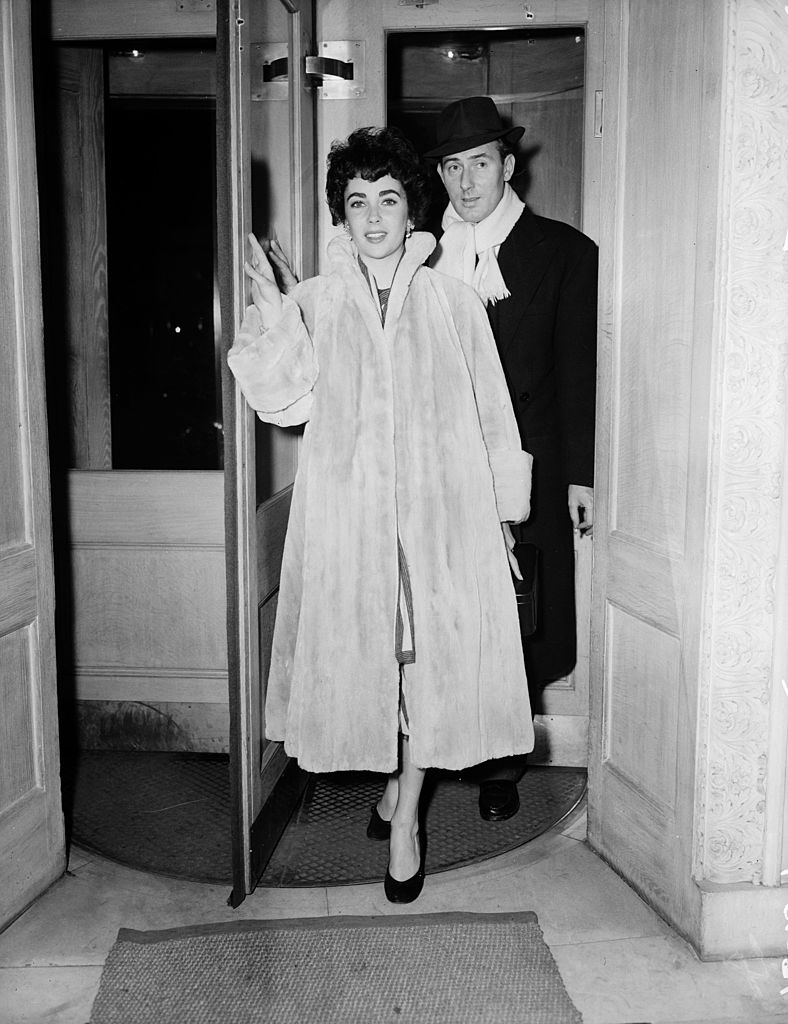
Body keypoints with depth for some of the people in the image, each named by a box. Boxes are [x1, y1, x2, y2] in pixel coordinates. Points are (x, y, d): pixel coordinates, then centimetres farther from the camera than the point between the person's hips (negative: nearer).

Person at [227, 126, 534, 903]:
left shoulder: (452, 302, 5)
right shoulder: (314, 301, 6)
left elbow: (490, 412, 8)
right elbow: (287, 401, -4)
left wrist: (503, 511, 7)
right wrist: (269, 309, -14)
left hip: (441, 507, 0)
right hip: (347, 509, 1)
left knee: (431, 656, 1)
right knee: (362, 654, 7)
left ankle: (404, 817, 17)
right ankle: (394, 779, 34)